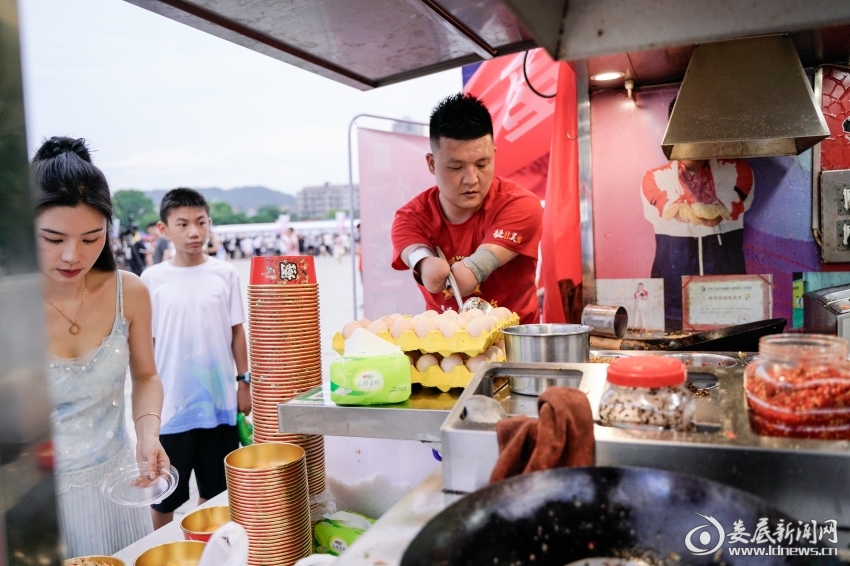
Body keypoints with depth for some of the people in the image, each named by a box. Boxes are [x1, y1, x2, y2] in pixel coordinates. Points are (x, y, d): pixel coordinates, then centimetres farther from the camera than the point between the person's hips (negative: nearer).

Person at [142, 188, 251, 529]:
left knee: (215, 490, 15)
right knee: (165, 495, 13)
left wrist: (243, 382, 4)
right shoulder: (152, 280, -4)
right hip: (171, 404, -1)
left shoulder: (224, 274, -2)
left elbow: (237, 331, 4)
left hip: (221, 401, 1)